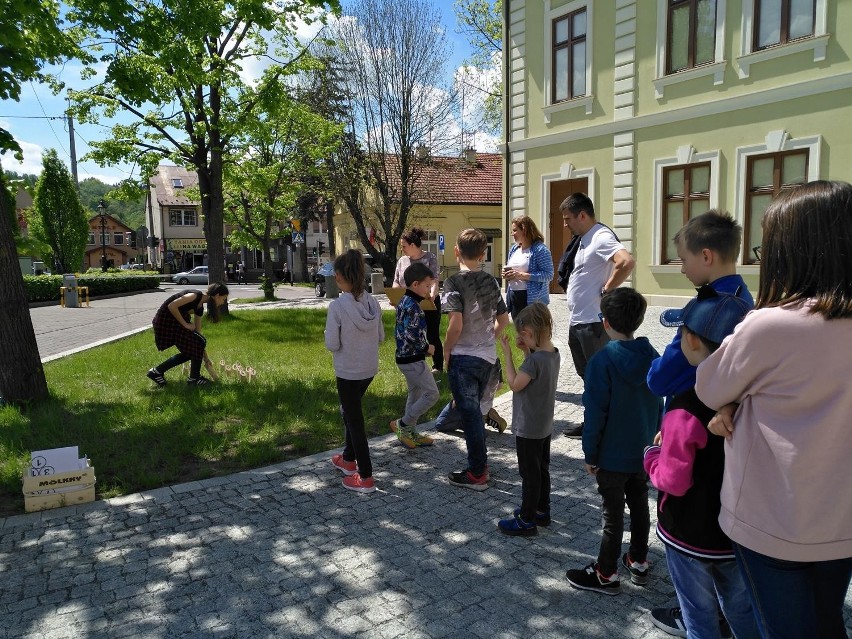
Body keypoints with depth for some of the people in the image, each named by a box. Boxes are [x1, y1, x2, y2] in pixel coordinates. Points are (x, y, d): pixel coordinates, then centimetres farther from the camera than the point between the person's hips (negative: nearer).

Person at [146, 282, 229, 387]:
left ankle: (157, 371, 15)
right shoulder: (196, 296, -17)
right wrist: (185, 324, -16)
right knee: (197, 344, -8)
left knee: (191, 351, 9)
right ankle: (194, 378, 4)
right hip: (165, 320, -9)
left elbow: (197, 331, 15)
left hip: (175, 322, 9)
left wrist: (205, 357, 17)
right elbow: (172, 306, -25)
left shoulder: (199, 307, 10)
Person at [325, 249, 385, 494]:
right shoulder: (372, 302, -3)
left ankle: (365, 477, 11)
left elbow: (332, 344, -17)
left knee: (354, 420, 5)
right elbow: (380, 336, 4)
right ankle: (349, 459, 41)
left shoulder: (337, 306, -20)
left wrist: (336, 337, 2)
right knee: (351, 412, 26)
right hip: (369, 370, 6)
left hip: (348, 372, -6)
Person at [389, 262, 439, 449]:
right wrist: (428, 348, -10)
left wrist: (423, 346, 15)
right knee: (431, 394, -4)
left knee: (415, 394, 18)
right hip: (413, 359, -10)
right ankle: (403, 424, 5)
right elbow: (412, 336, -26)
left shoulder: (403, 302, 10)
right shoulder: (413, 306, -21)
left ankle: (410, 433, 26)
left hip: (404, 356, 10)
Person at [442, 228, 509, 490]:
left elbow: (456, 324, -22)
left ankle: (477, 474, 11)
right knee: (473, 409, 20)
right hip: (488, 356, 7)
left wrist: (446, 351, -9)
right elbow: (503, 319, 12)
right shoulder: (490, 281, 7)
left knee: (469, 413, 2)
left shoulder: (454, 282, -14)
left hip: (464, 358, -7)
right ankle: (479, 462, 30)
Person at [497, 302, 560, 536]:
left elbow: (515, 384, -20)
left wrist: (507, 353, -16)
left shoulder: (535, 359, -26)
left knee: (529, 474, 3)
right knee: (542, 469, 20)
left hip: (528, 428, -9)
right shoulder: (553, 353, 1)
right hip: (545, 426, 9)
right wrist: (526, 351, -1)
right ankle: (541, 510, 34)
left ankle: (527, 521, 15)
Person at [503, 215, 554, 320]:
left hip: (532, 299, -7)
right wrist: (507, 274, 0)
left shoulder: (540, 249, -10)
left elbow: (549, 275, -16)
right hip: (513, 297, 8)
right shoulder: (514, 249, 13)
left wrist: (522, 275, -20)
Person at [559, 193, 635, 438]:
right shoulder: (585, 239, 14)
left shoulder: (602, 237, -17)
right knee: (587, 376, 18)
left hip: (594, 323, -10)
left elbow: (627, 262, -33)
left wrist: (606, 290, -22)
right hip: (578, 322, 10)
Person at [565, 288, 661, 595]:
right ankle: (638, 562, 37)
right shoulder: (653, 356, -3)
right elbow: (658, 405, 6)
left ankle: (606, 574, 21)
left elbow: (595, 412, -19)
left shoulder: (603, 360, -22)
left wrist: (590, 454, -9)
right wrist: (652, 439, 18)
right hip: (645, 451, 6)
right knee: (640, 505, 20)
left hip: (613, 455, -6)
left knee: (613, 513, 6)